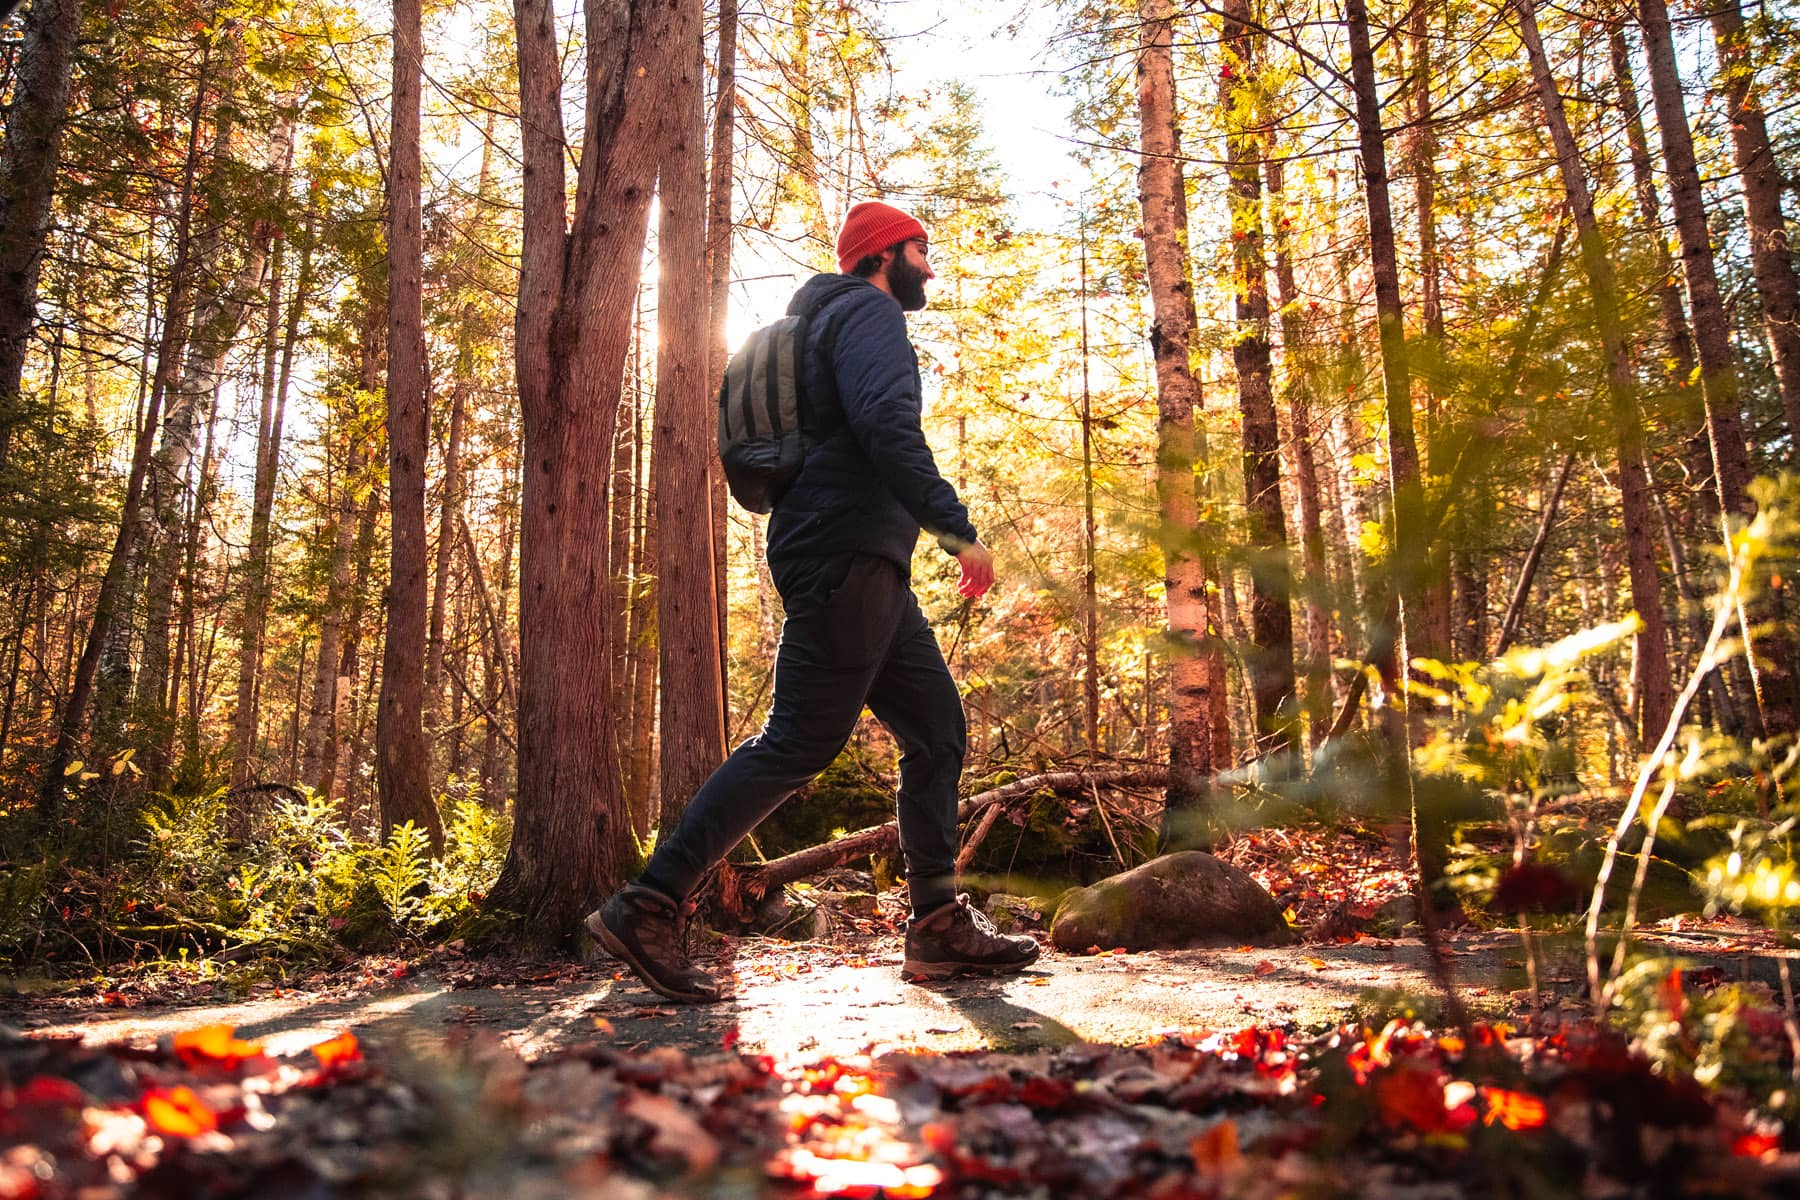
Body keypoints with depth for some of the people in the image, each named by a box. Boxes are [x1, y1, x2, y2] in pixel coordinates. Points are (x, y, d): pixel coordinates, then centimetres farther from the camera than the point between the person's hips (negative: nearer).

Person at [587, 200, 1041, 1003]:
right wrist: (958, 529, -19)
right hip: (847, 553, -11)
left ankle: (939, 928, 9)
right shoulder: (869, 311, -1)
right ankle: (648, 906, -11)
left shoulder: (833, 322, 30)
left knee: (937, 727, 8)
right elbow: (889, 426, -19)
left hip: (862, 564, 11)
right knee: (799, 741, -13)